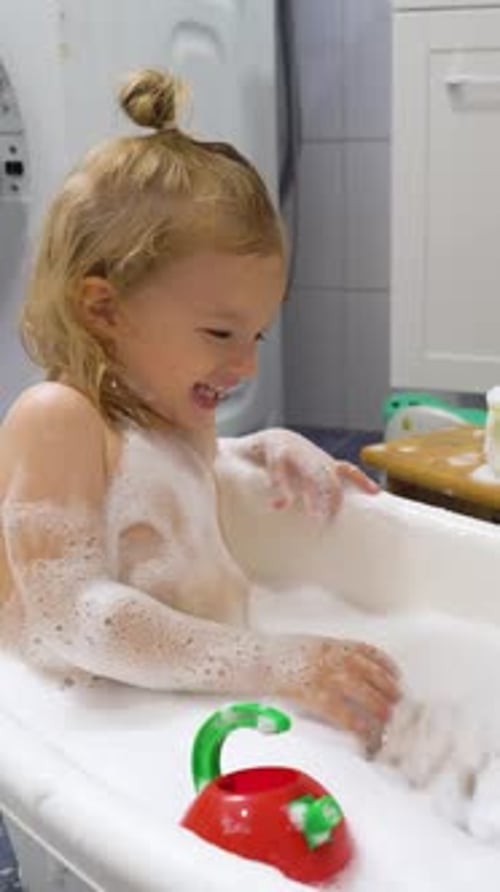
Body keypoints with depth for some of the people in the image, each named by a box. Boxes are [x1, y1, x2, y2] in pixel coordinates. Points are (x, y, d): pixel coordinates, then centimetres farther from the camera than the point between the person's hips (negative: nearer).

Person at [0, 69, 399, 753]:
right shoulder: (57, 420, -14)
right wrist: (275, 664, -30)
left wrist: (270, 448, 18)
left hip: (206, 696, 8)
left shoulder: (166, 414, 15)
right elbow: (70, 616, -24)